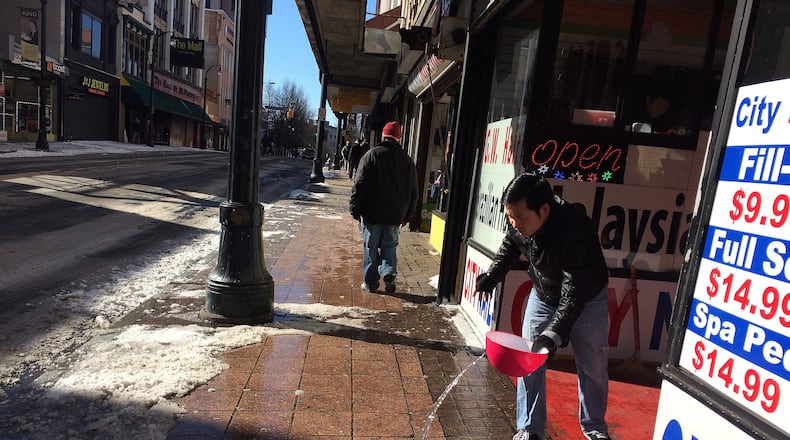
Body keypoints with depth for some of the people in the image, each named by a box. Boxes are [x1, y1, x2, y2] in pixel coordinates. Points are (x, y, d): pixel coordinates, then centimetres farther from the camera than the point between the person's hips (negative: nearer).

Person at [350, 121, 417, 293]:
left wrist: (355, 209, -3)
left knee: (371, 247, 8)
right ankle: (389, 271, -7)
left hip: (373, 212, -2)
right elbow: (413, 191, 9)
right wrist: (408, 214, 15)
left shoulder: (372, 154, -6)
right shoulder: (407, 160, 5)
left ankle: (370, 283, 12)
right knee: (390, 245, 15)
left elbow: (359, 185, -9)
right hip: (395, 215, 2)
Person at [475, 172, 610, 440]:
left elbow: (575, 291, -38)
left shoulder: (576, 230, -39)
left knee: (592, 366, 10)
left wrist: (554, 334, -45)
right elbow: (509, 249, 4)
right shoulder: (519, 224, -22)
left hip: (586, 300, -4)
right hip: (543, 295, 4)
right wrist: (491, 276, -4)